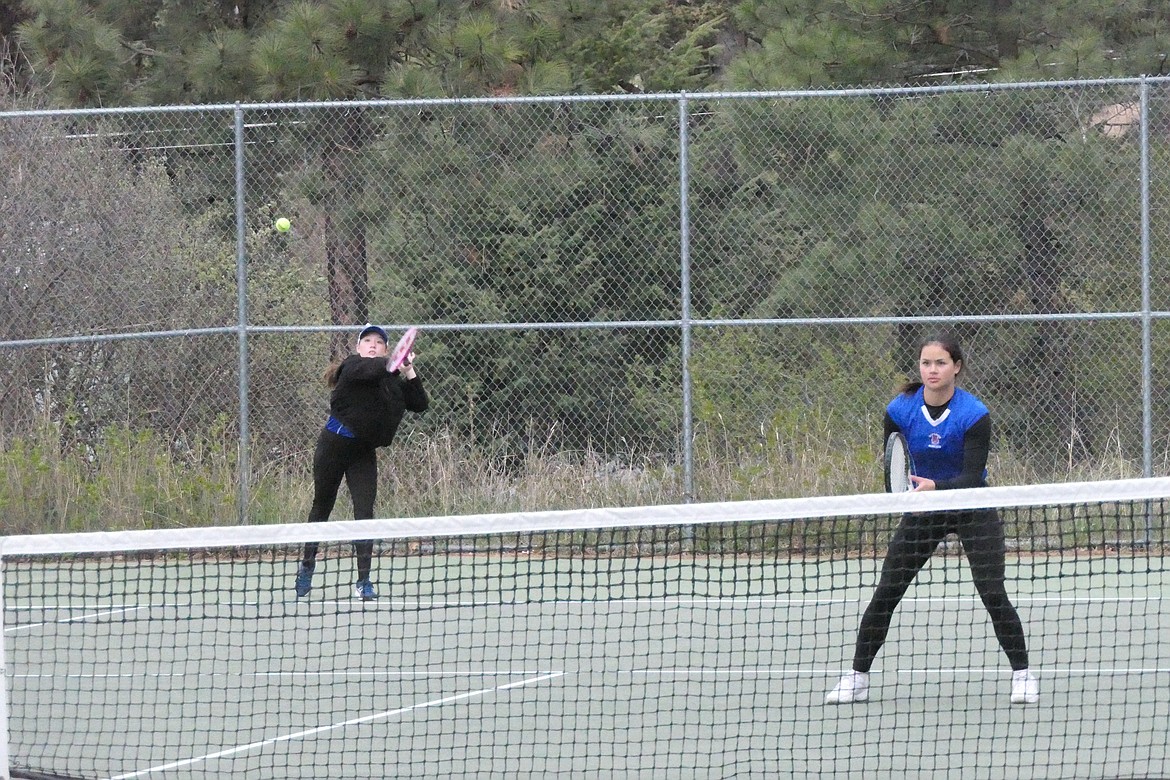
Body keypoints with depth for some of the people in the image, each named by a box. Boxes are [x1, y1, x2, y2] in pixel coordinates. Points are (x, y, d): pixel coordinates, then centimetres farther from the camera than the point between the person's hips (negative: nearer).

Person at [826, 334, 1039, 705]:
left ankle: (1022, 674, 1)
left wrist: (935, 487, -44)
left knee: (993, 593, -14)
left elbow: (972, 477, -26)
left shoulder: (974, 415, -21)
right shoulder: (900, 410, -12)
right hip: (923, 509, 3)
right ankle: (857, 678, 8)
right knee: (885, 594, -2)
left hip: (972, 510, -3)